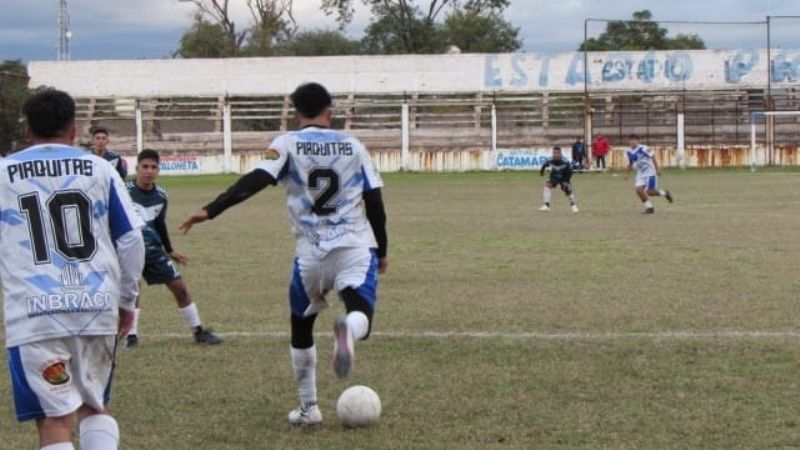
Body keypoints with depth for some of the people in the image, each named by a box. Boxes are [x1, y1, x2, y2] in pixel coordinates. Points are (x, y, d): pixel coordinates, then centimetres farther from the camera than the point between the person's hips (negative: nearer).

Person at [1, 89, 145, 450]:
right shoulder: (99, 169, 6)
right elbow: (131, 240, 5)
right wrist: (126, 300, 17)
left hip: (35, 314, -2)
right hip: (97, 308, 2)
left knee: (56, 420, 0)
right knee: (94, 407, 20)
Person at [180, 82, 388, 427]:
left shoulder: (288, 144, 1)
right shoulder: (353, 146, 9)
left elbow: (256, 180, -15)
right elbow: (374, 201, 8)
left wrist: (210, 211, -19)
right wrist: (382, 251, 19)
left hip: (312, 253, 0)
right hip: (356, 248, 0)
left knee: (301, 328, 19)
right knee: (361, 316, -10)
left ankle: (308, 409, 23)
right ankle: (348, 329, -49)